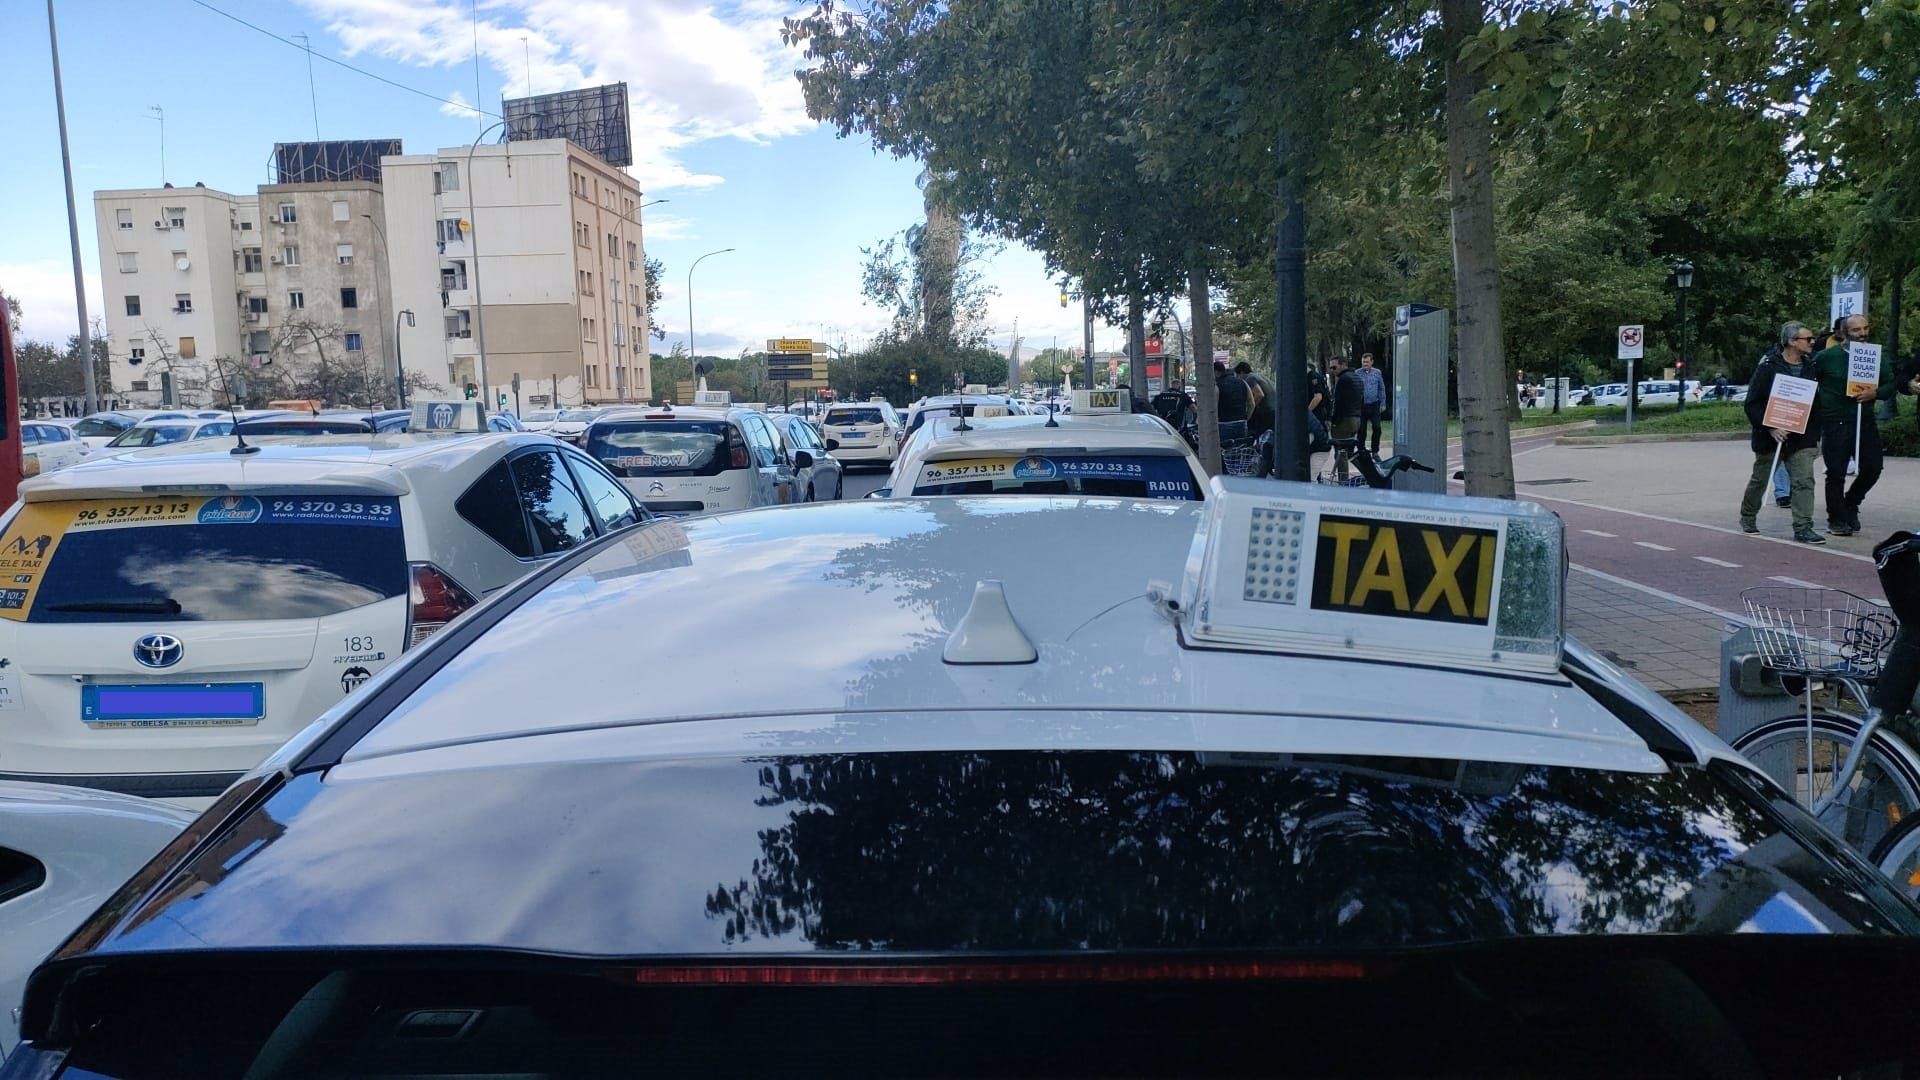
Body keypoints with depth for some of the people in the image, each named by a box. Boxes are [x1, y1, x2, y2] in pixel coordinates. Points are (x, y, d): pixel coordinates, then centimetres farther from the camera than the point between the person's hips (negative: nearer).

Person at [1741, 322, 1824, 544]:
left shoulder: (1810, 367, 5)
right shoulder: (1769, 366, -11)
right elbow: (1752, 403, -13)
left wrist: (1816, 434, 11)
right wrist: (1770, 428, -21)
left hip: (1801, 437, 4)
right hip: (1770, 437, -4)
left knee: (1804, 481, -7)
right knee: (1760, 480, 12)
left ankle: (1803, 527, -5)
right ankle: (1748, 517, 32)